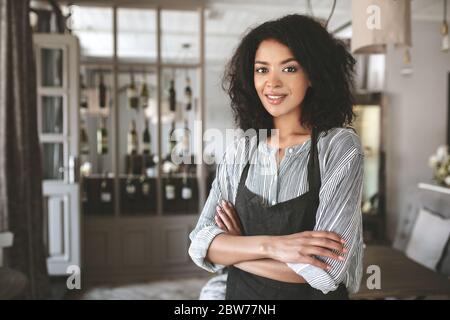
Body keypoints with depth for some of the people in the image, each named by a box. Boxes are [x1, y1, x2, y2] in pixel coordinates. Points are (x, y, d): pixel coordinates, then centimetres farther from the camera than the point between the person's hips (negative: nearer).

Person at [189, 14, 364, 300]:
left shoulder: (340, 147, -17)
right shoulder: (239, 152, -5)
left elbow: (325, 268, -24)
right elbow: (200, 244, -9)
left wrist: (234, 251, -13)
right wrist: (269, 245, -26)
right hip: (238, 293, 3)